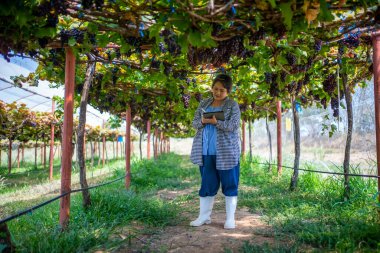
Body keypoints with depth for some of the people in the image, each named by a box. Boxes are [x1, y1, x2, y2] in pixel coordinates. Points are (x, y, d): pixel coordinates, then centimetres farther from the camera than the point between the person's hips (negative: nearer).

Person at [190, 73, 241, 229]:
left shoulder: (232, 105, -1)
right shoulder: (204, 103, 12)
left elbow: (234, 126, -13)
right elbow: (194, 123, 8)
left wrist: (216, 122, -27)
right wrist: (202, 121, -15)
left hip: (226, 152, -3)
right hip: (206, 152, 4)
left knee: (230, 185, 4)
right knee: (207, 184, 10)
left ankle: (230, 218, 15)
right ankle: (204, 216, 20)